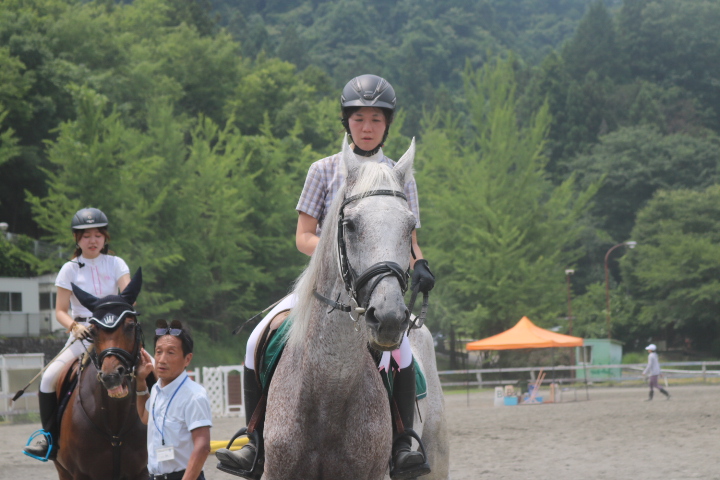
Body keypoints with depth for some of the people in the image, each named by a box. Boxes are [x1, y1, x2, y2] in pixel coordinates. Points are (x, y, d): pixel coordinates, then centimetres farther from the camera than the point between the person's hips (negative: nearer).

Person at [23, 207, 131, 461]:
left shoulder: (116, 264, 4)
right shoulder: (70, 269, 2)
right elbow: (60, 311, -1)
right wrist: (75, 326, -22)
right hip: (82, 336, 0)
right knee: (49, 378, -20)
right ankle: (50, 437, -5)